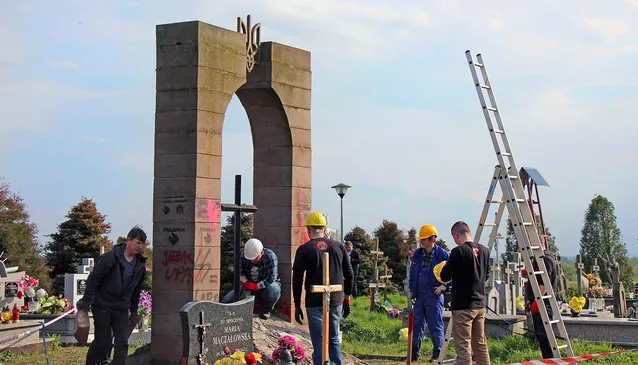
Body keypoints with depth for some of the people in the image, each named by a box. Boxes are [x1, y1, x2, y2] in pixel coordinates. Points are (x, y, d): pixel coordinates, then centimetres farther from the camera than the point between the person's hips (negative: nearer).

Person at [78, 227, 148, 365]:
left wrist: (134, 311, 15)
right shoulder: (111, 257, -14)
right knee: (102, 343, -1)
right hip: (103, 306, -5)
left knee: (122, 343, -2)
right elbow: (94, 278, -11)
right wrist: (86, 300, -12)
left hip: (122, 309, 5)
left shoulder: (140, 264, 4)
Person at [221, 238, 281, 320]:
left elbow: (271, 277, -27)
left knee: (273, 290, -42)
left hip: (266, 285, -3)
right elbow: (240, 273, -6)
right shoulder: (243, 256, -8)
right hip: (249, 285, 3)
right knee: (225, 301, -11)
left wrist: (257, 286, -38)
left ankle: (266, 310, -10)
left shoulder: (270, 256, -22)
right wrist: (245, 282, -29)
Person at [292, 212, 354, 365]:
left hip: (315, 303, -4)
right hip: (336, 302, 4)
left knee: (319, 343, 0)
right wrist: (347, 299, 18)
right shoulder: (339, 246, 7)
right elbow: (349, 275, 10)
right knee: (334, 340, 18)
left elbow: (297, 279, -3)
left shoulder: (304, 250, -4)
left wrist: (297, 305, 4)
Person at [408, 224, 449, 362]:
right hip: (419, 296, 6)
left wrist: (444, 286, -10)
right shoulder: (418, 254, 10)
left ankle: (437, 353, 9)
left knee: (435, 326, 0)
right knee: (417, 325, 10)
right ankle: (414, 352, 17)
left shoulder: (442, 254, -7)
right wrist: (412, 290, 13)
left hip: (434, 295, -6)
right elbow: (412, 273, 19)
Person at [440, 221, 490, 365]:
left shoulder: (458, 251, -15)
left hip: (463, 306, -7)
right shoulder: (484, 250, 8)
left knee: (463, 346, -5)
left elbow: (445, 277, -11)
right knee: (480, 345, 14)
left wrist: (445, 268, 9)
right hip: (480, 304, 7)